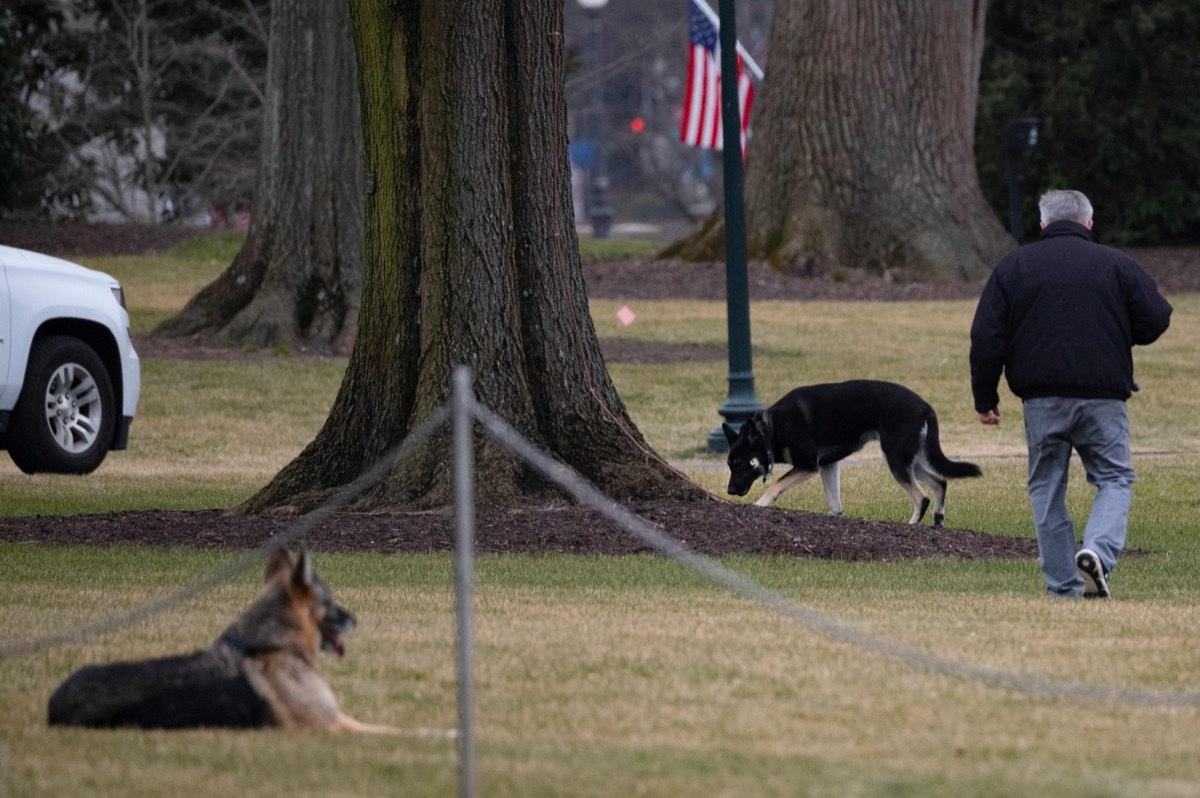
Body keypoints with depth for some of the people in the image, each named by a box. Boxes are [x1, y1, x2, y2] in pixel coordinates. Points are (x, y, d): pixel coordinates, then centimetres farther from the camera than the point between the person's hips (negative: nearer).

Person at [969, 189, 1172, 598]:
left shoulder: (1012, 266, 6)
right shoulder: (1116, 265, 3)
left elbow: (986, 338, 2)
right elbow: (1155, 321, 3)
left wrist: (985, 397, 10)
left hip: (1041, 400, 1)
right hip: (1103, 396, -1)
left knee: (1047, 489, 11)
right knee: (1114, 479, 8)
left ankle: (1063, 589, 9)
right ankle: (1098, 551, -19)